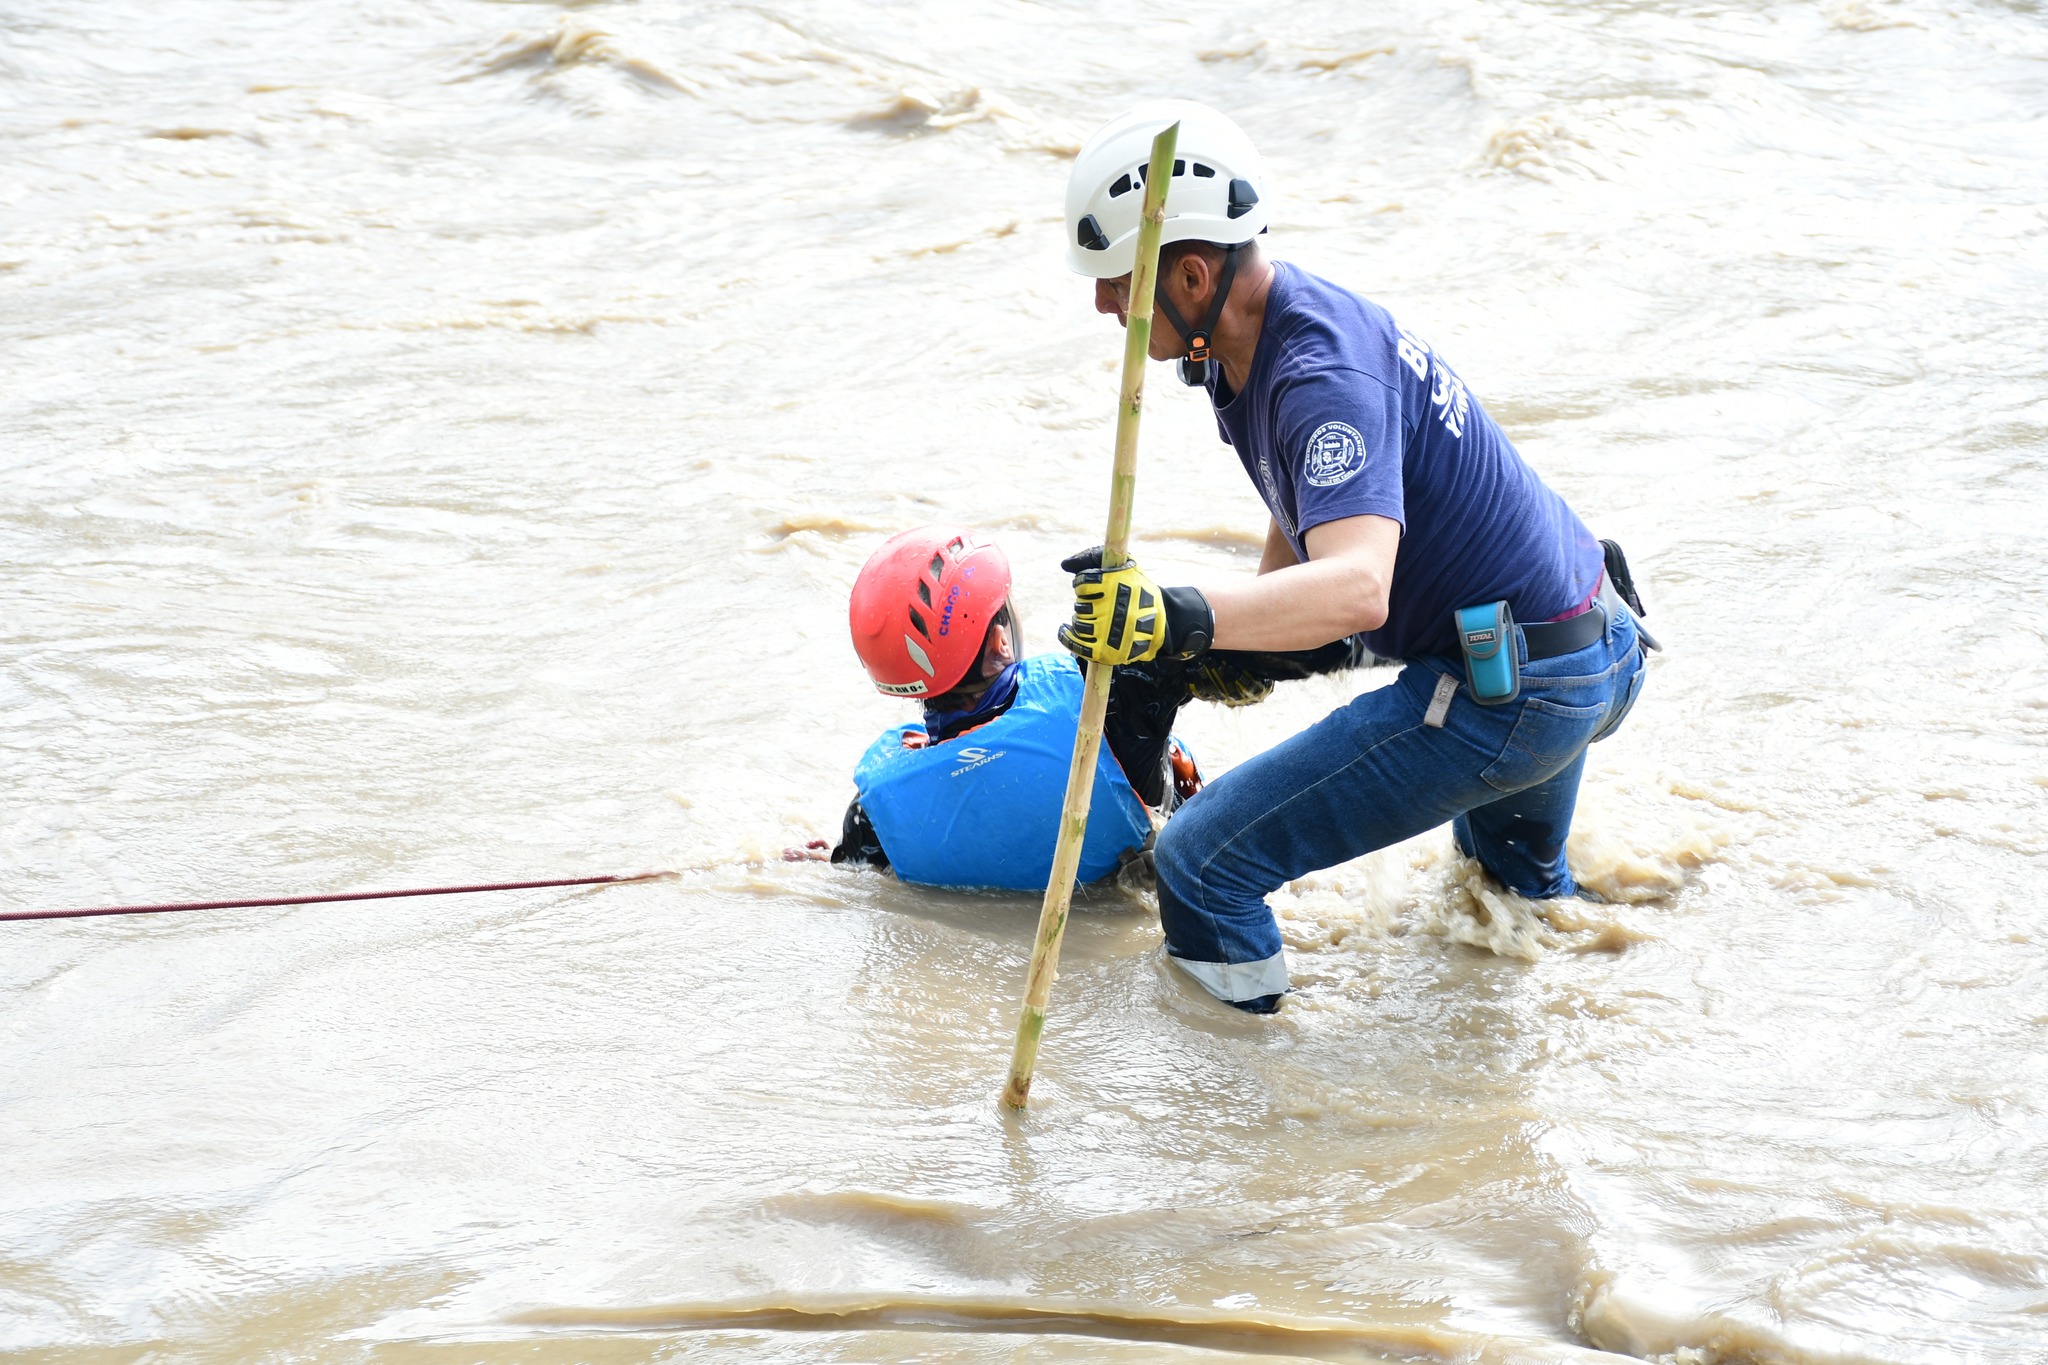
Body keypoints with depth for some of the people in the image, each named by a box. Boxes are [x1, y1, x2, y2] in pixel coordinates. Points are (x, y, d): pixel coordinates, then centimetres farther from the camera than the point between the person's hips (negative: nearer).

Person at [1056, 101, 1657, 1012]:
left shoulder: (1325, 376, -29)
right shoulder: (1260, 332, 3)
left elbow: (1358, 588, -45)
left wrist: (1182, 621, -59)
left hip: (1507, 698, -10)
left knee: (1201, 864, -12)